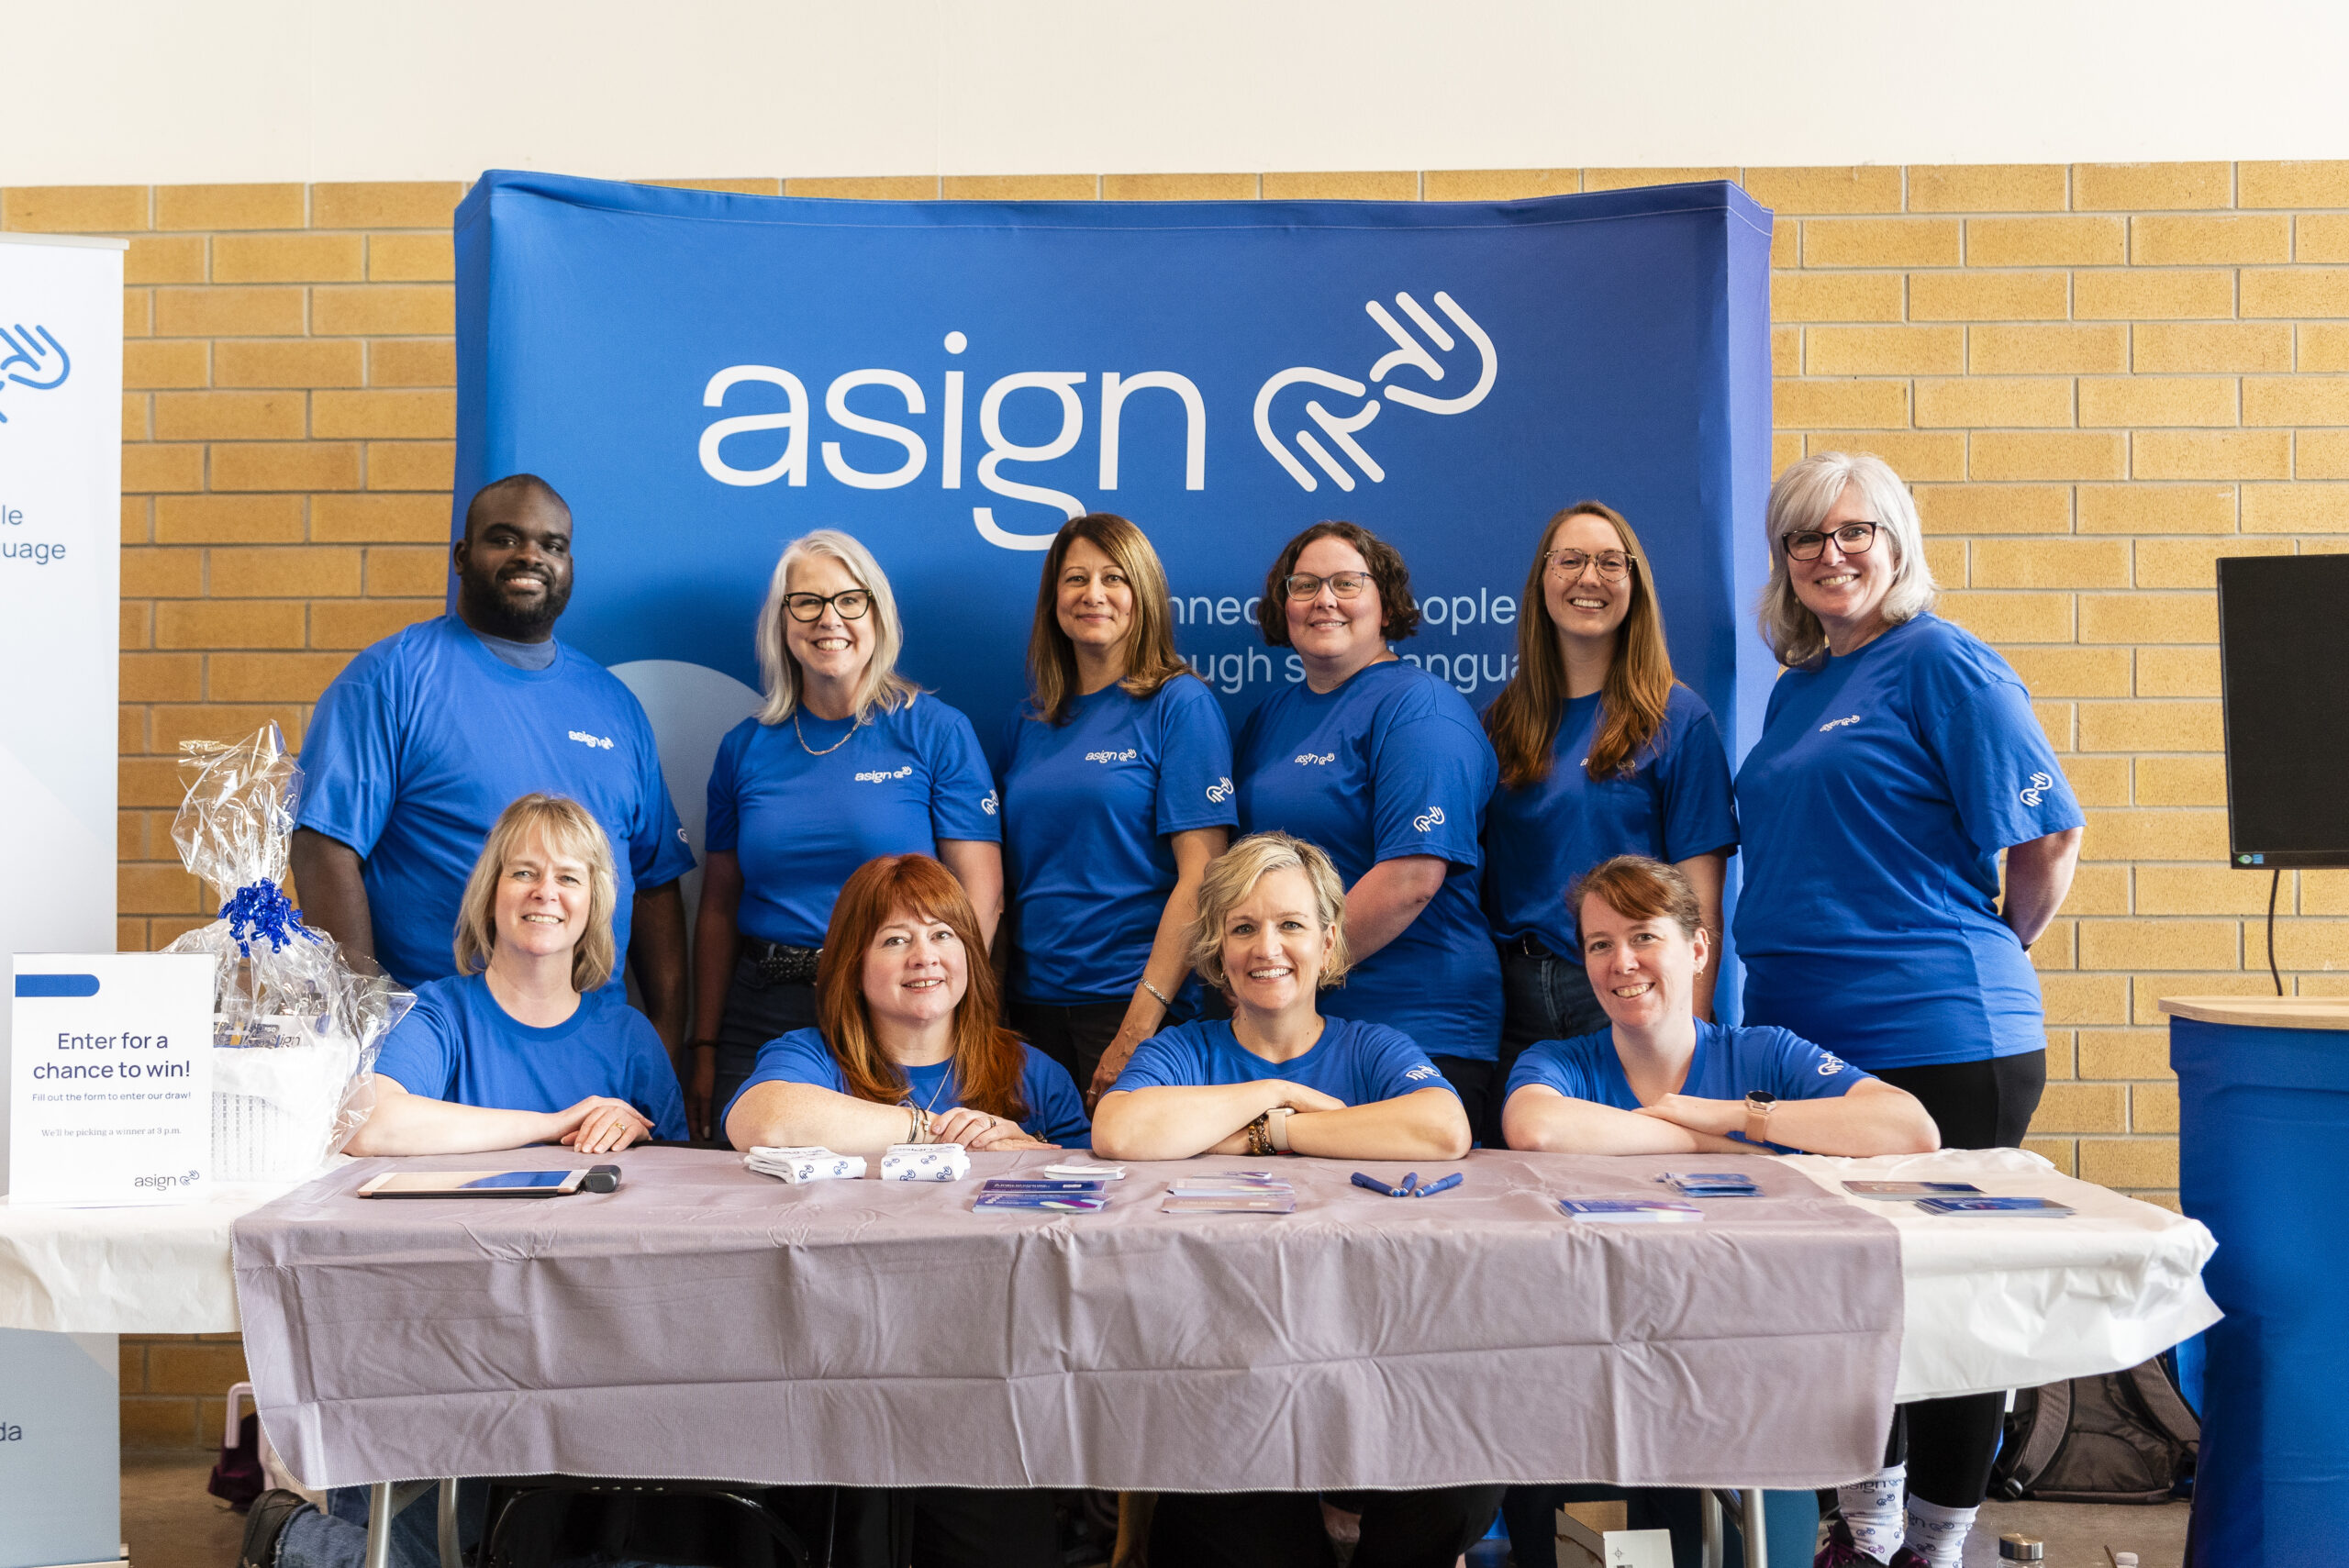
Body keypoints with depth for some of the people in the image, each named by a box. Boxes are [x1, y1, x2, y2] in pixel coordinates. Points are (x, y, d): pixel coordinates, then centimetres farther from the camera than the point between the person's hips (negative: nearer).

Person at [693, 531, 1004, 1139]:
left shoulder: (937, 733, -2)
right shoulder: (745, 747, 9)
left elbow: (981, 897, -5)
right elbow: (719, 908, 12)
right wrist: (703, 1050, 7)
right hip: (759, 1019, 3)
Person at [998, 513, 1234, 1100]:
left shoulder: (1180, 704, -5)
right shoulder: (1027, 722, 12)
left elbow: (1200, 876, -12)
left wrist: (1140, 1025, -18)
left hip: (1131, 1000, -5)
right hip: (1032, 1000, 5)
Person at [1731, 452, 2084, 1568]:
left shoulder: (1942, 664, -8)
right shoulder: (1796, 689, 15)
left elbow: (2047, 838, -9)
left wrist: (1995, 953, 3)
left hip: (1938, 1045, -7)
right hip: (1800, 1037, 8)